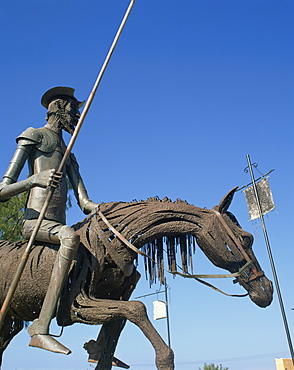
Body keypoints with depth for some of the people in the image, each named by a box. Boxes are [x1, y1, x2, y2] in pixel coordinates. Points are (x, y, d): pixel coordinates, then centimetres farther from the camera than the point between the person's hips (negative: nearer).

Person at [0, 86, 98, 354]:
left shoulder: (68, 153, 26)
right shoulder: (34, 136, 6)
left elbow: (84, 201, 12)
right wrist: (36, 179, -21)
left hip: (58, 226, 7)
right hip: (36, 221, -7)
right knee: (71, 237, -39)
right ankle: (40, 329, -34)